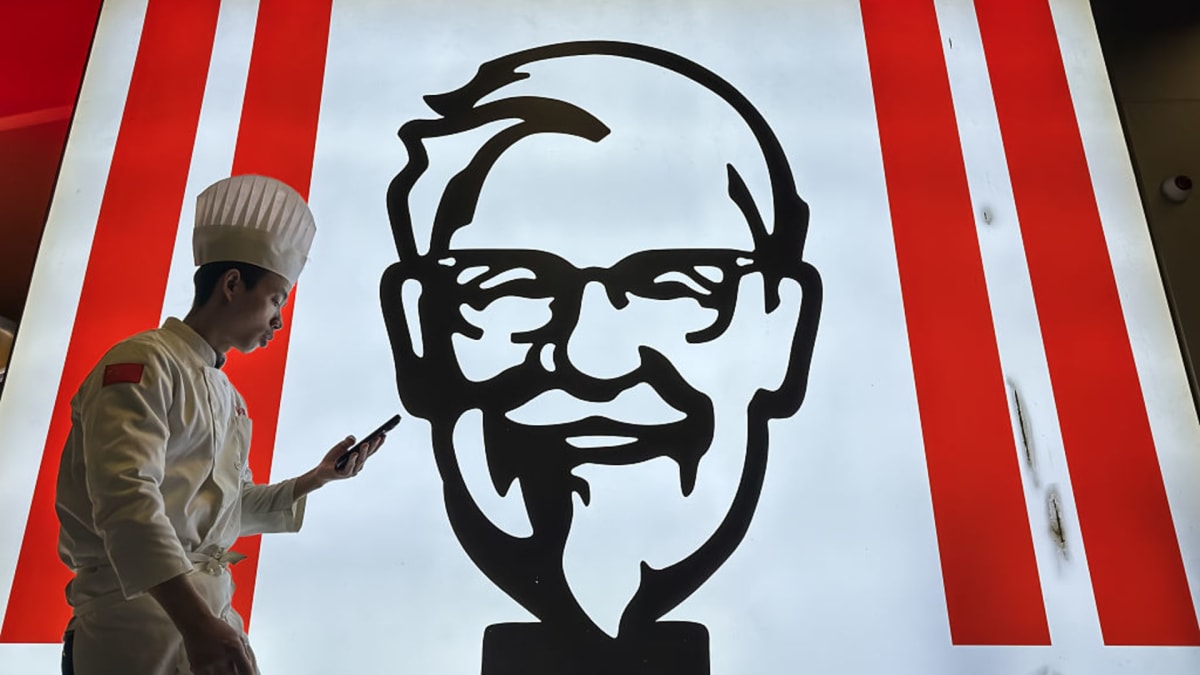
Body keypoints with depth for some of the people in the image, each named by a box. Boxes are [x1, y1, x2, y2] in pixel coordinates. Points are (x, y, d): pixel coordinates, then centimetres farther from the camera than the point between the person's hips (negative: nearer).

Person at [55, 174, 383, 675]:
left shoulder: (228, 398, 17)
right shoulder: (143, 364, -11)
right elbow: (127, 498, -24)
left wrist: (316, 479, 10)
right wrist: (195, 621, -32)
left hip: (212, 614, 8)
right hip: (139, 622, -8)